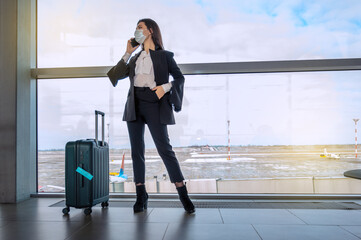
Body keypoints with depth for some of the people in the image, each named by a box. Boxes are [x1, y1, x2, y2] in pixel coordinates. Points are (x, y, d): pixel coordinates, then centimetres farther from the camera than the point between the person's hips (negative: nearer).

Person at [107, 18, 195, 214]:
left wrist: (165, 87, -14)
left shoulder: (164, 55, 8)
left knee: (164, 149, -10)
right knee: (136, 151, 3)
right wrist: (127, 53, 11)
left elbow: (179, 77, 4)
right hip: (134, 106, 5)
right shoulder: (135, 58, 22)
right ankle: (141, 196, 12)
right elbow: (117, 75, 13)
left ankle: (183, 195, -1)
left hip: (154, 104, -5)